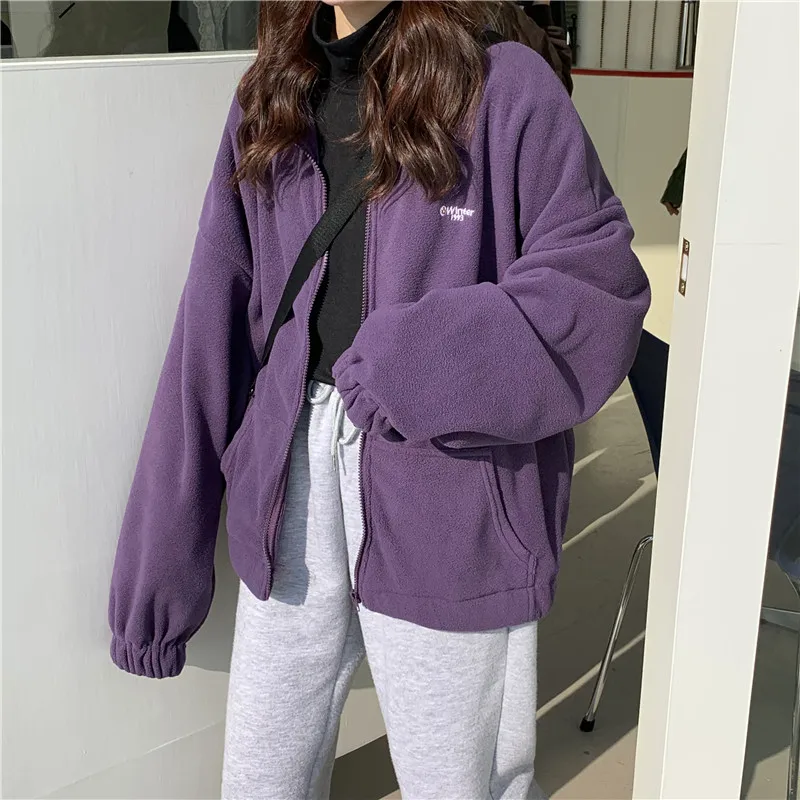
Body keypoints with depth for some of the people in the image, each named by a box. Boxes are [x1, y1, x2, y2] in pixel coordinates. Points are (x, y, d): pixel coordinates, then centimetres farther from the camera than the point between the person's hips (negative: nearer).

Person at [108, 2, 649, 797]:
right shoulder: (269, 98, 6)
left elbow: (598, 284, -9)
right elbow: (212, 334, 5)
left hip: (449, 504, -4)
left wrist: (423, 359, -22)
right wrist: (158, 559, 5)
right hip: (293, 486, 5)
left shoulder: (503, 86, -8)